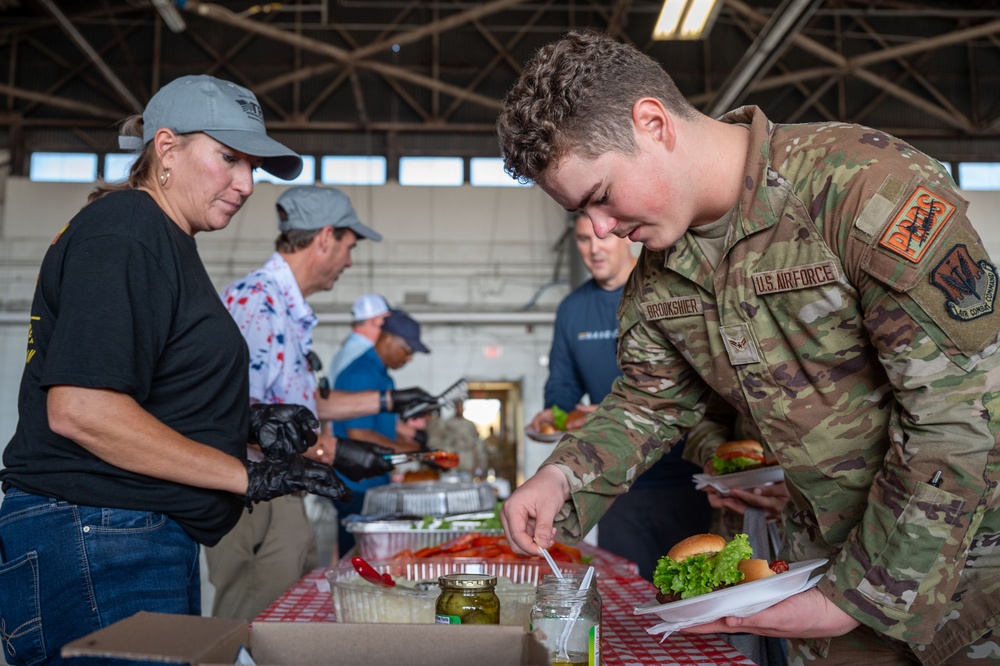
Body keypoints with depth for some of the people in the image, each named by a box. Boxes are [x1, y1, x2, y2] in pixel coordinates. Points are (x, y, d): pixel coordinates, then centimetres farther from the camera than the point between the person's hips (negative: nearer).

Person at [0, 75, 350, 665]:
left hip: (155, 541, 10)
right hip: (97, 545, -10)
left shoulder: (166, 241, 17)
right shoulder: (122, 235, -14)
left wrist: (248, 421, 6)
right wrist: (246, 476, -19)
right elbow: (78, 409, -24)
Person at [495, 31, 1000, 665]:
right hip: (825, 558, 5)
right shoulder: (656, 269, -2)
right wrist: (564, 477, -12)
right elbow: (650, 399, 8)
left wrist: (856, 596, -20)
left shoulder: (865, 184, -24)